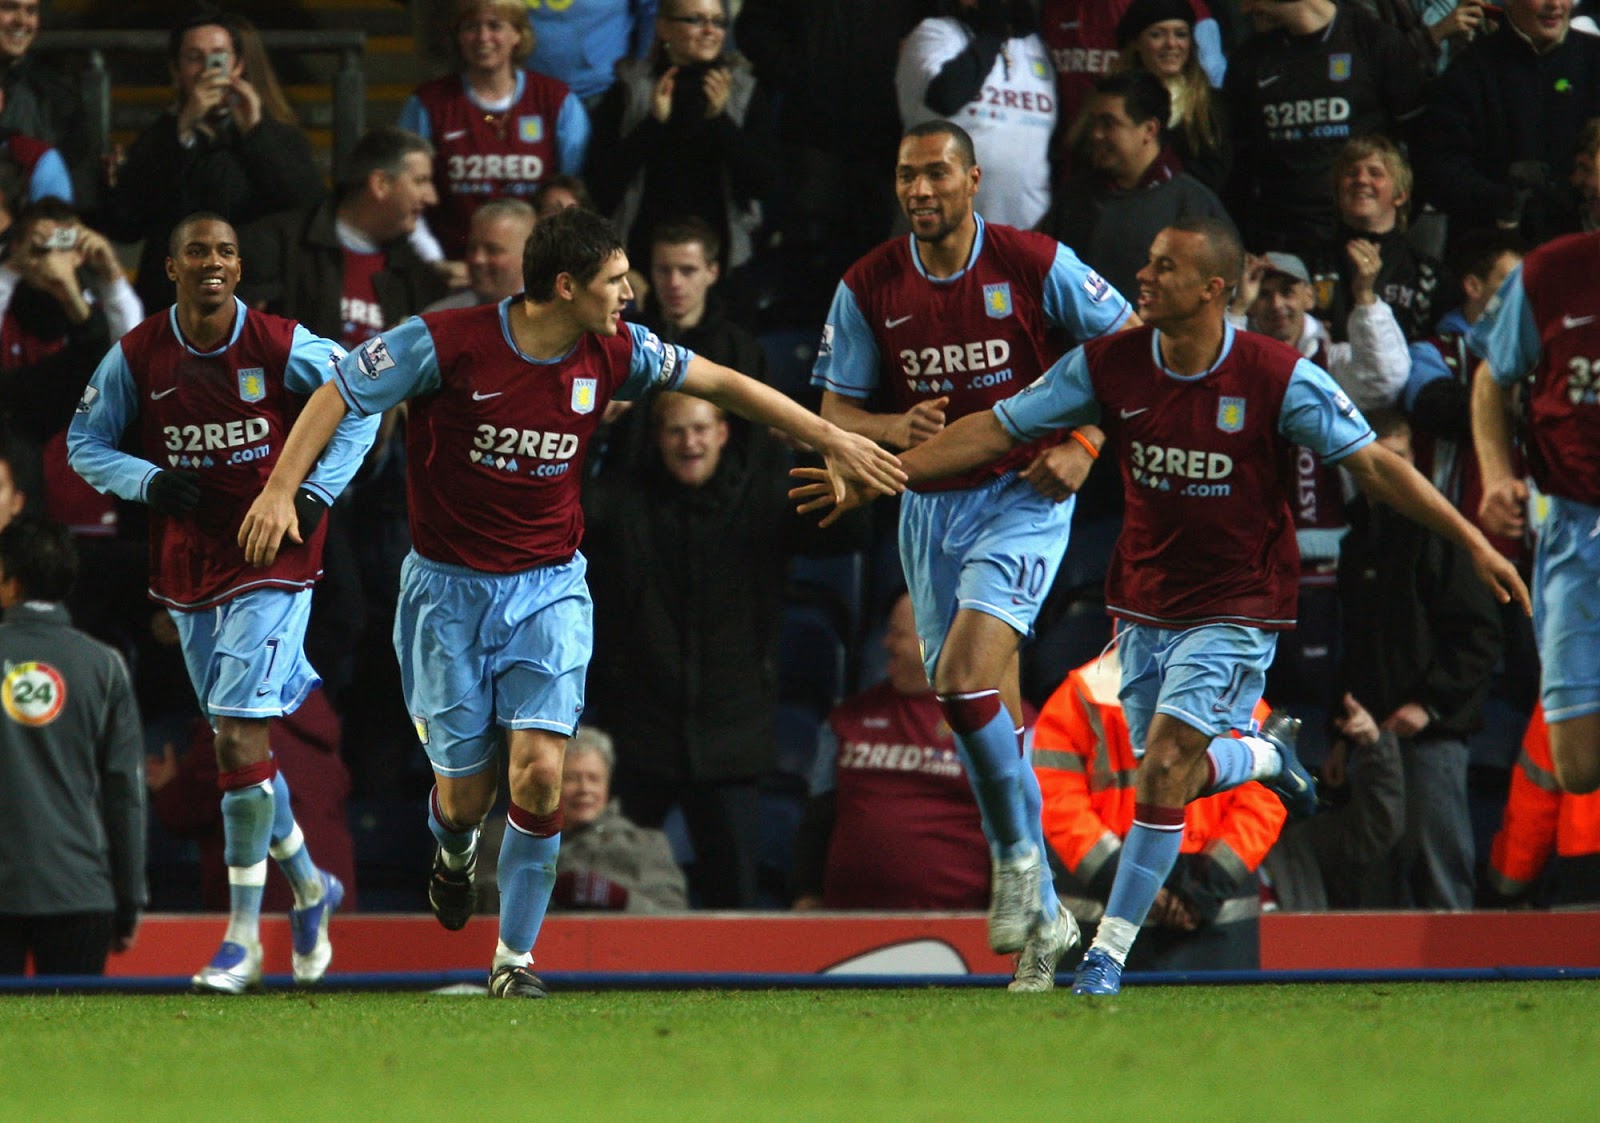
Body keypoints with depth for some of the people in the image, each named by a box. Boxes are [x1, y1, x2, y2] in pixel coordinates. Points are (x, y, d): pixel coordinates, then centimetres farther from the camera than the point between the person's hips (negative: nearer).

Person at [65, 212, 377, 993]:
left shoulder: (284, 348, -10)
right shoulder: (137, 357, -4)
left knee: (241, 734, -14)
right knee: (238, 739, 12)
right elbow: (85, 444, 6)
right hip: (187, 568, 4)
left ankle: (244, 936, -9)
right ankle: (308, 887, 35)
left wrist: (317, 492, -6)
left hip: (271, 558, -4)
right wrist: (149, 482, -12)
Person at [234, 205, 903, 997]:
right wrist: (280, 490, -19)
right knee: (465, 793, 3)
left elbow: (720, 383, 6)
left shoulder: (613, 353, -6)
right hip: (450, 589, -2)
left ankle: (515, 957, 0)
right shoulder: (447, 344, -18)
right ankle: (454, 851, 43)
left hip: (548, 588, 2)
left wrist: (831, 440, 8)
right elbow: (338, 396, -10)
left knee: (539, 772, -16)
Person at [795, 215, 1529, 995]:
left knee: (1165, 765, -17)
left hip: (1234, 607, -5)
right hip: (1145, 603, 5)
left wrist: (1473, 542, -14)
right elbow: (998, 430, -2)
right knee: (1167, 775, 9)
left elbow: (1372, 463, -12)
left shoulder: (1277, 377, -18)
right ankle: (1267, 755, 44)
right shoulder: (1108, 365, -8)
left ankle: (1110, 950, -6)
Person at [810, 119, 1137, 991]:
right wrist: (897, 428, -18)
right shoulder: (868, 288, -2)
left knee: (963, 678, -23)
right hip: (932, 505, 4)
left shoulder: (1035, 264, -10)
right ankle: (1039, 917, 17)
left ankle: (1021, 855, -3)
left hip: (1025, 497, -4)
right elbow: (834, 412, 3)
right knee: (989, 709, 7)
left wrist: (1084, 447, -9)